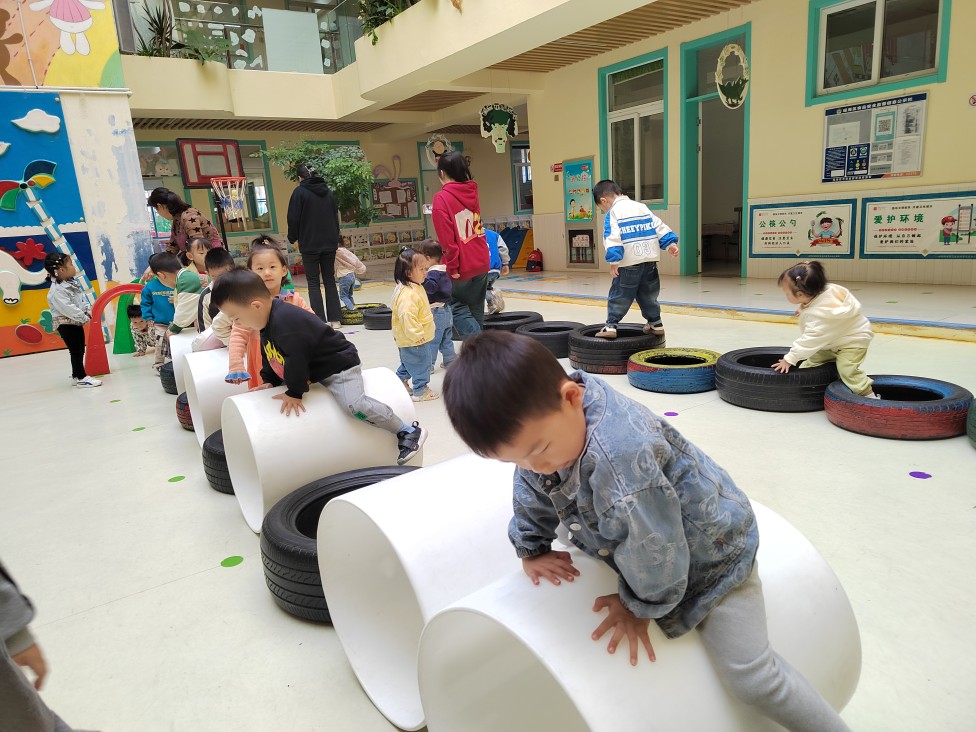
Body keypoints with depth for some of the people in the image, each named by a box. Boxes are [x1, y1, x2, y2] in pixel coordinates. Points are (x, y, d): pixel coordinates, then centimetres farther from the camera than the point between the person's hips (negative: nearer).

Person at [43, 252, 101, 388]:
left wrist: (88, 310, -1)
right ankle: (81, 378, 1)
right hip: (66, 324, -9)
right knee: (75, 351, -5)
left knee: (80, 350, 15)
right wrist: (84, 317, -21)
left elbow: (82, 299, 14)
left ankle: (76, 375, 27)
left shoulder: (72, 283, 7)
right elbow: (68, 308, -26)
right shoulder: (57, 290, -22)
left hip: (76, 322, 9)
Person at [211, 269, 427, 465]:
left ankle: (408, 432, -13)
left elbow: (295, 360, -32)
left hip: (339, 365, -11)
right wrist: (269, 381, 8)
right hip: (316, 370, 11)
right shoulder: (269, 321, 1)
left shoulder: (287, 322, -33)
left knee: (355, 404, -29)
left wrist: (294, 392, -23)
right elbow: (270, 356, 13)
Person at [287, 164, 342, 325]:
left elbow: (293, 218, -6)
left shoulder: (300, 192, -5)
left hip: (309, 244, -5)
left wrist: (292, 238, 8)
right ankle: (335, 319, 9)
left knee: (313, 283, 1)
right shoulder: (327, 191, 10)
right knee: (330, 280, 10)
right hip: (329, 243, 5)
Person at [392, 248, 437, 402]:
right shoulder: (408, 293, -28)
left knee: (408, 363, 25)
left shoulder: (416, 287, 7)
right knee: (421, 365, 2)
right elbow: (407, 316, -34)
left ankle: (401, 383, 41)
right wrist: (416, 334, -29)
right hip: (415, 341, -11)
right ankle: (420, 391, 15)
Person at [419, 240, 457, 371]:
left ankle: (428, 364, 1)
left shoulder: (433, 273, -17)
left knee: (432, 339, -3)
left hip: (436, 312, -9)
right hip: (446, 309, 9)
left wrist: (423, 278, -42)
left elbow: (431, 287, -32)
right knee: (446, 338, 17)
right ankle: (450, 360, 23)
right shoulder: (444, 271, 11)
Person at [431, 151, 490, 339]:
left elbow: (446, 238, -16)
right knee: (476, 309, 15)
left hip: (462, 266, -6)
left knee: (457, 306, 7)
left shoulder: (441, 198, -12)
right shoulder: (472, 192, 7)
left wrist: (452, 266, -10)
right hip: (481, 262, 6)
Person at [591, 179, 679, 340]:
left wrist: (614, 261, -21)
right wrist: (670, 243, 9)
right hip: (650, 260, 6)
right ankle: (656, 324, 22)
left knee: (619, 295, 2)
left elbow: (613, 238, -17)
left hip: (629, 263, -6)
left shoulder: (613, 213, -4)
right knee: (648, 295, 18)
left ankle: (611, 325, -1)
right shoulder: (642, 207, 16)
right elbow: (659, 226, 11)